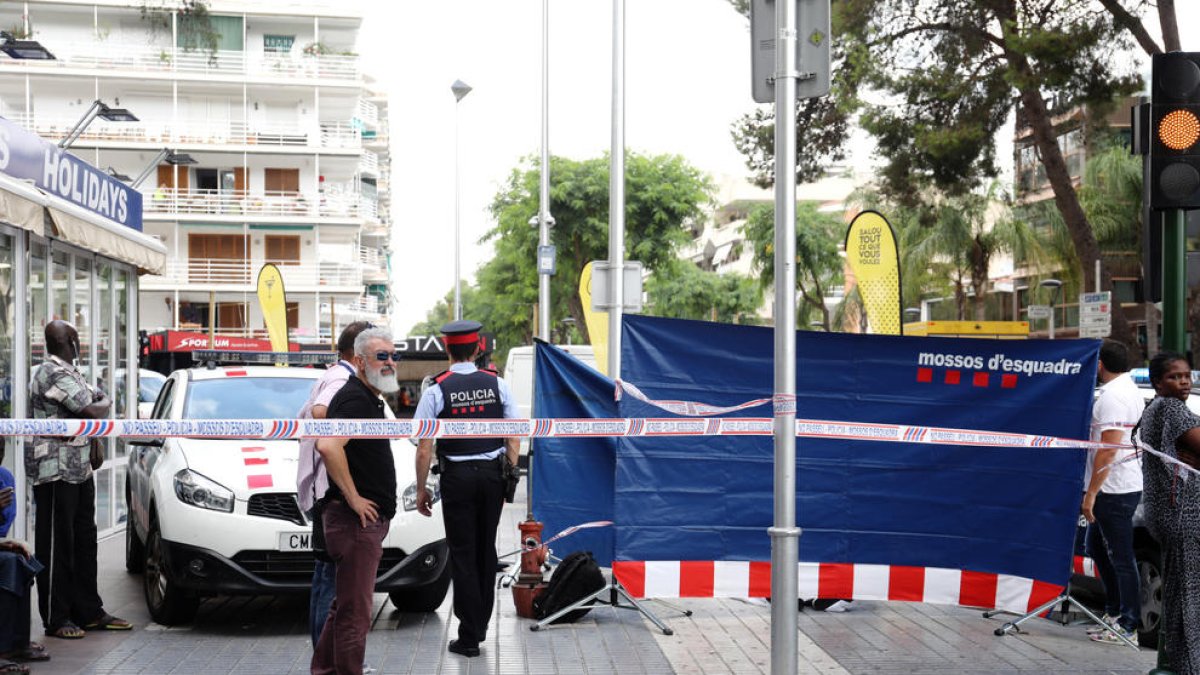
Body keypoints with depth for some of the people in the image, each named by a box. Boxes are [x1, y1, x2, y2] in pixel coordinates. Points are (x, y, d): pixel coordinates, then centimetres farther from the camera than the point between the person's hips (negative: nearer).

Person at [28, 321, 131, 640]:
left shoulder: (69, 372, 16)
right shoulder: (54, 374, -16)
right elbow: (92, 412, -22)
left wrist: (96, 401, 2)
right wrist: (105, 402, -2)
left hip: (78, 469, 10)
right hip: (56, 472, -10)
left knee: (84, 542, 13)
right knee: (56, 547, -3)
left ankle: (89, 612, 19)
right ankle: (56, 619, 3)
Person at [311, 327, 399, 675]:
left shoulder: (369, 399, 17)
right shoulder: (355, 399, -15)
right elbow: (328, 447, -31)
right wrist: (353, 498, -23)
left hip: (367, 518, 11)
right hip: (357, 518, -11)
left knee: (345, 605, 18)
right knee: (354, 611, -5)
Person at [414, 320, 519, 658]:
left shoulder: (437, 390, -6)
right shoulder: (497, 384, 1)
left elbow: (424, 449, -7)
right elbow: (513, 438, 2)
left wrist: (421, 489, 1)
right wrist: (510, 477, 10)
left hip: (457, 477, -3)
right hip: (492, 474, 3)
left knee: (462, 554, 3)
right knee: (486, 549, 15)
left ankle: (469, 637, 5)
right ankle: (480, 624, 25)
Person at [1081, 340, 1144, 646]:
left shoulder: (1112, 396, -17)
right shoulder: (1131, 390, 16)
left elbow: (1109, 449, -22)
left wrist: (1091, 493, -20)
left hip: (1113, 489, -11)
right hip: (1126, 485, 11)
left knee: (1120, 557, -5)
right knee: (1097, 547, 19)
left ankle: (1129, 627, 0)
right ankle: (1114, 612, 26)